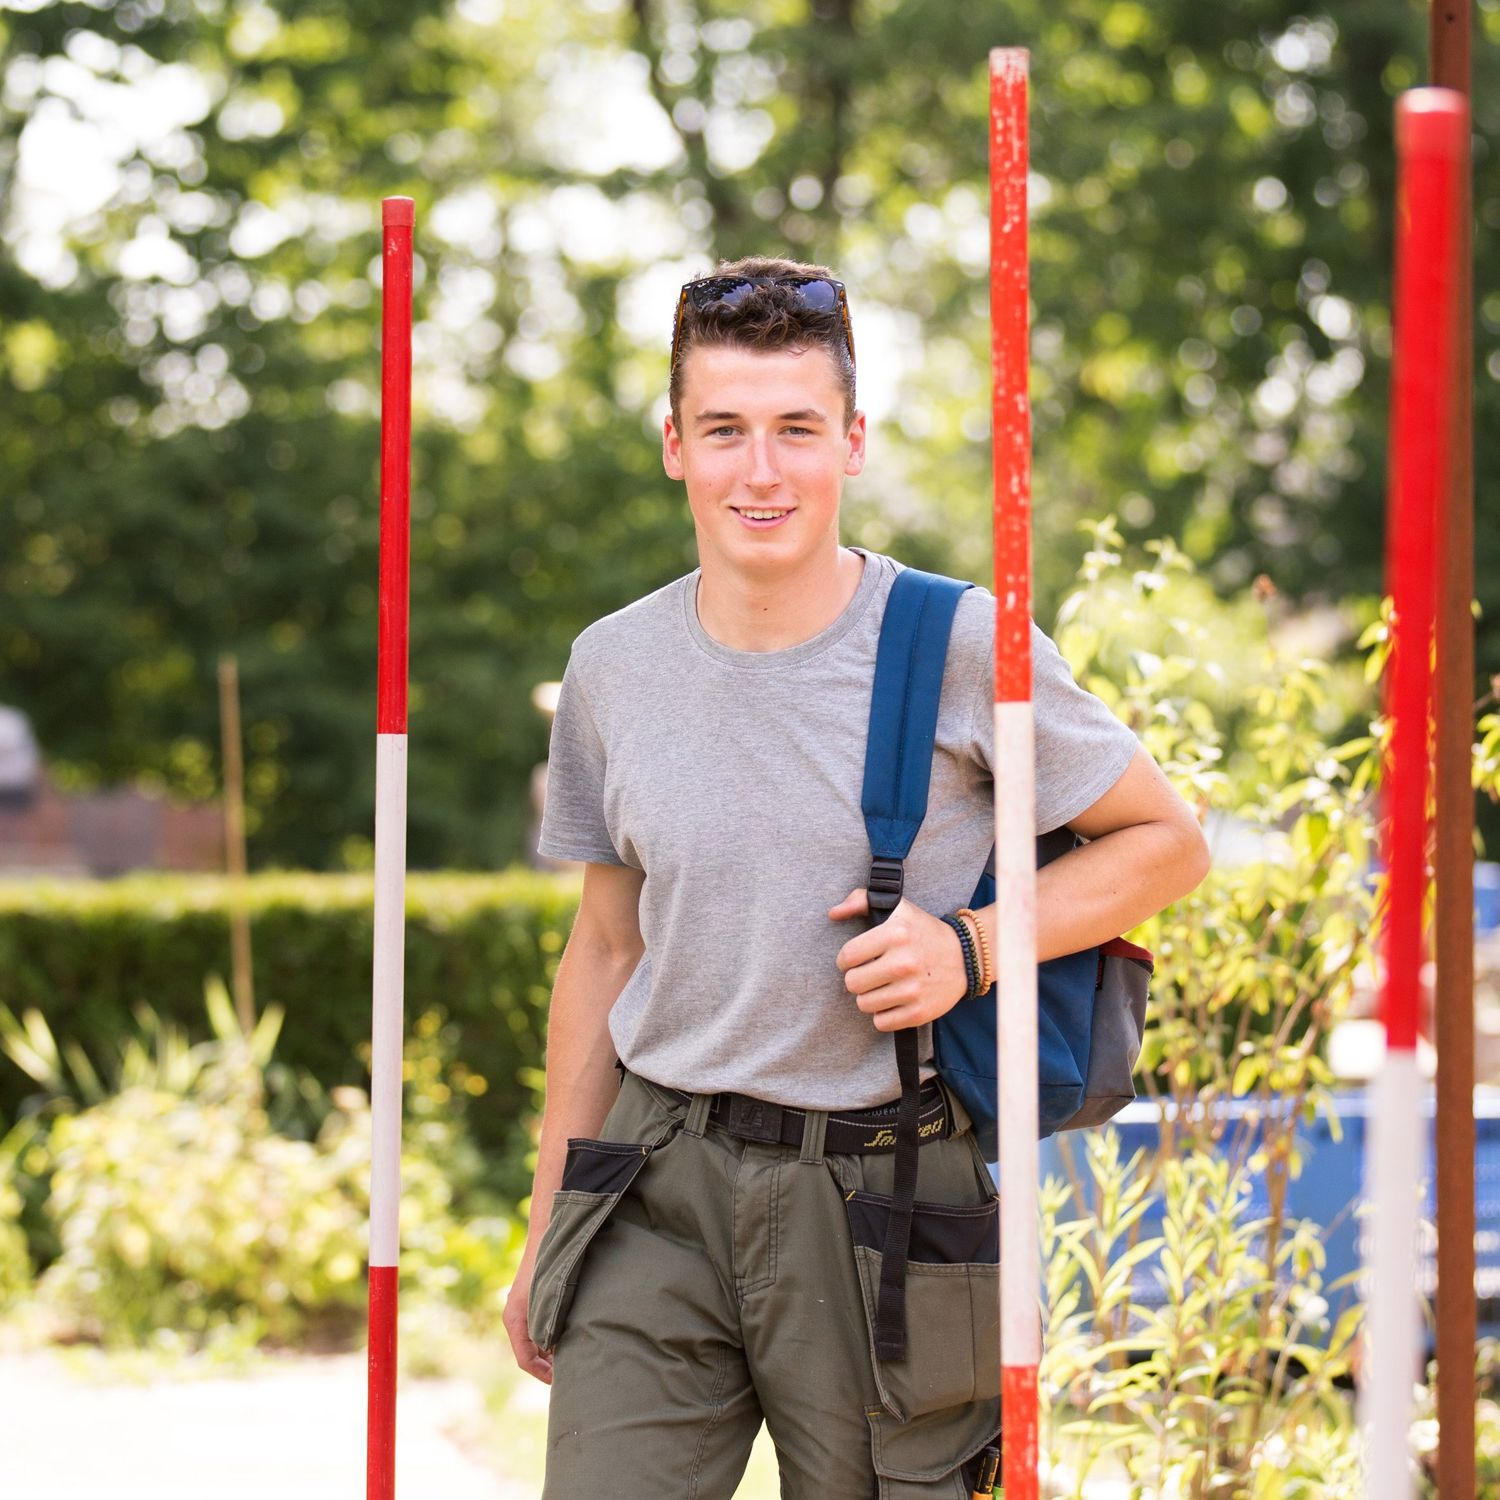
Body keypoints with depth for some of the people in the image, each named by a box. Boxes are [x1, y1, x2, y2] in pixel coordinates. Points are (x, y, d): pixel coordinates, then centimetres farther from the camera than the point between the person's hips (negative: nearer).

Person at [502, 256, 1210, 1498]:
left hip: (883, 1196, -2)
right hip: (660, 1185, 3)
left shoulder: (964, 647, -6)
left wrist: (968, 947, -14)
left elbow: (1167, 842, 3)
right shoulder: (613, 669, 6)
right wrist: (548, 1232, 17)